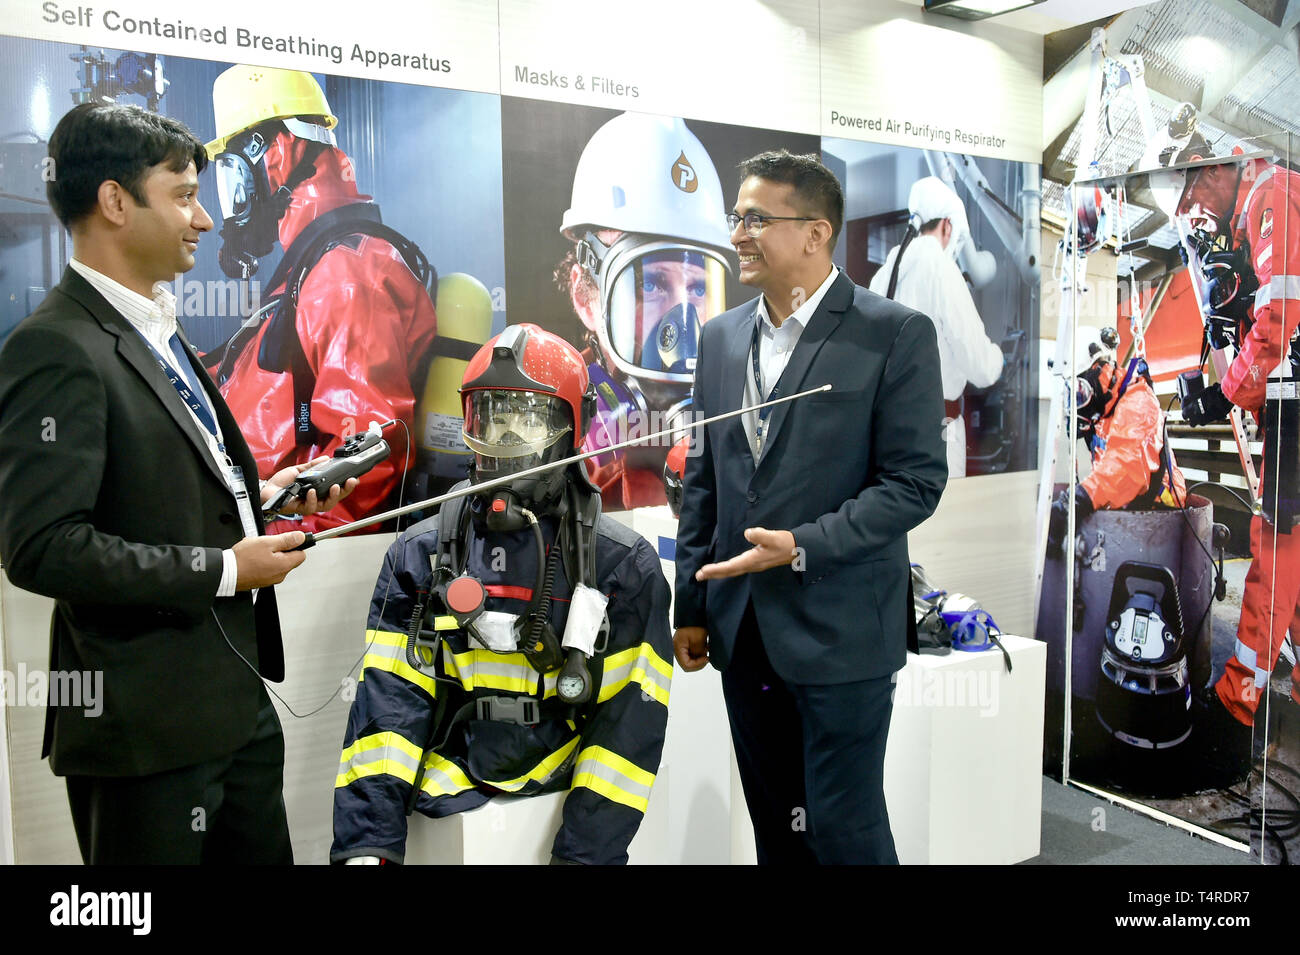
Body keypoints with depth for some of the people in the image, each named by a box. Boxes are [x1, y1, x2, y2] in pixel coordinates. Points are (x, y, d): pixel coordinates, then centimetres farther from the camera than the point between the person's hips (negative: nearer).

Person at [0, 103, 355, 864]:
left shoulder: (158, 330, 13)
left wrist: (257, 495, 6)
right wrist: (224, 569, -18)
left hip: (235, 698, 9)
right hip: (148, 724, -9)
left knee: (264, 852, 19)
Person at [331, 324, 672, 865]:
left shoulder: (625, 567, 2)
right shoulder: (420, 556, 8)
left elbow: (628, 723, -1)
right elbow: (388, 705, 2)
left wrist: (583, 854, -8)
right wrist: (367, 845, -8)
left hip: (560, 804, 0)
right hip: (449, 801, 1)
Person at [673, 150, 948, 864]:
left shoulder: (895, 334, -8)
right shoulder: (721, 337, 9)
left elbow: (916, 480, -11)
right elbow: (702, 481, 12)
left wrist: (801, 547, -20)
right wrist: (691, 605, 11)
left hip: (841, 633, -5)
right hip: (742, 632, 6)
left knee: (845, 830, 5)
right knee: (774, 828, 17)